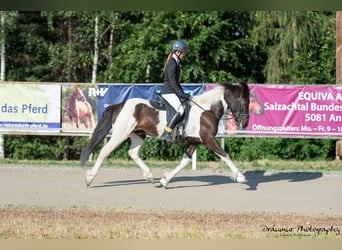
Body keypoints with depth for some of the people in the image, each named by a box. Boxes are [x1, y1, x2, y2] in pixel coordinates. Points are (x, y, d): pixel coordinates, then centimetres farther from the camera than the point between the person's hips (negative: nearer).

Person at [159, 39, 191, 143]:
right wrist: (181, 94, -20)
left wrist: (183, 93, 18)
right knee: (180, 110, -24)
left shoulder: (176, 63, 17)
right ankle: (166, 133, -29)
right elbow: (172, 82, -20)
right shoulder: (172, 63, -14)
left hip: (172, 92, 11)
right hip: (168, 92, -11)